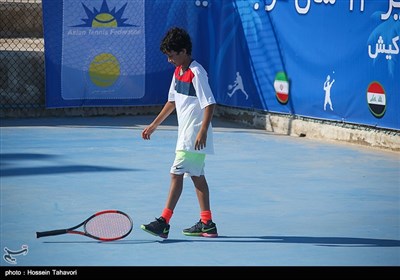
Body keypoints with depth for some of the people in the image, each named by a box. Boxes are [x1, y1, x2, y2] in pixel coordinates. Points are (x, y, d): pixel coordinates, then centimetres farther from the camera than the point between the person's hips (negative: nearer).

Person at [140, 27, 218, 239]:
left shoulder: (196, 73, -17)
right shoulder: (178, 72, 12)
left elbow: (209, 104, -20)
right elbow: (172, 101, 22)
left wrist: (203, 131, -28)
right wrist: (154, 125, 24)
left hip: (194, 136, -10)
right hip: (186, 135, 10)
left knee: (177, 174, -11)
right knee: (196, 176, 11)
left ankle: (164, 222, -11)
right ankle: (207, 224, 16)